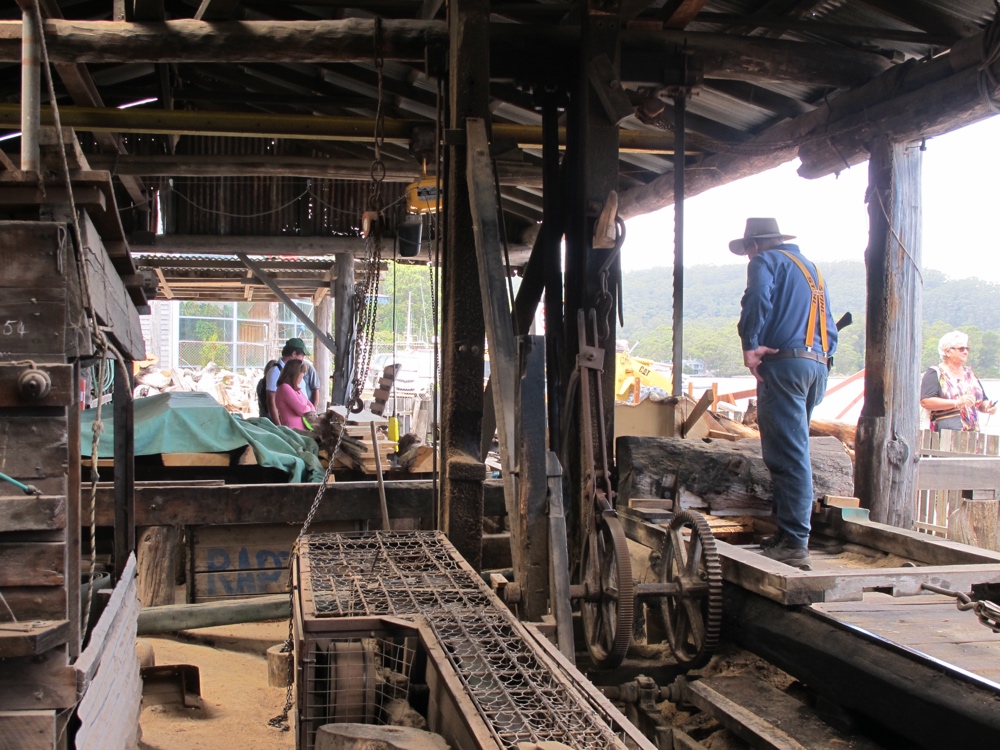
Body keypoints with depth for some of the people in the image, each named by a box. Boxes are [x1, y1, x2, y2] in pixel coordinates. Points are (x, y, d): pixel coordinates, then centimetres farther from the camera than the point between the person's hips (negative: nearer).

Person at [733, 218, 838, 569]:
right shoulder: (811, 268, 28)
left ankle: (795, 543, -13)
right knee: (792, 452, 15)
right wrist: (823, 357, 18)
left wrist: (750, 346, -15)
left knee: (788, 455, -11)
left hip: (784, 363, -8)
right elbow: (829, 326, 25)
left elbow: (757, 299, -18)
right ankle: (787, 534, 18)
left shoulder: (767, 261, 3)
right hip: (818, 365, 8)